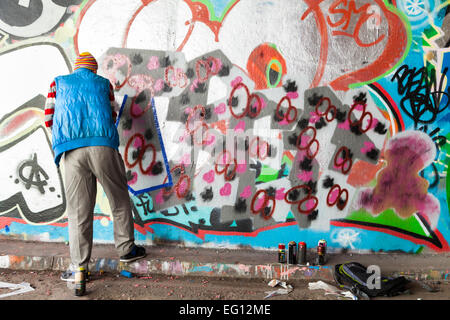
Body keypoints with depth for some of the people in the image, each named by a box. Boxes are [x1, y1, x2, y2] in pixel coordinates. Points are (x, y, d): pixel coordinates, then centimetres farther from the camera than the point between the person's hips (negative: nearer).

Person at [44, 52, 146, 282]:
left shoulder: (58, 83, 21)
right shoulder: (103, 83, 20)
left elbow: (49, 119, 18)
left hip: (72, 151, 1)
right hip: (103, 146, 0)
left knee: (78, 209, 3)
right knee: (119, 200, 14)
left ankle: (79, 267, 6)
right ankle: (126, 249, 23)